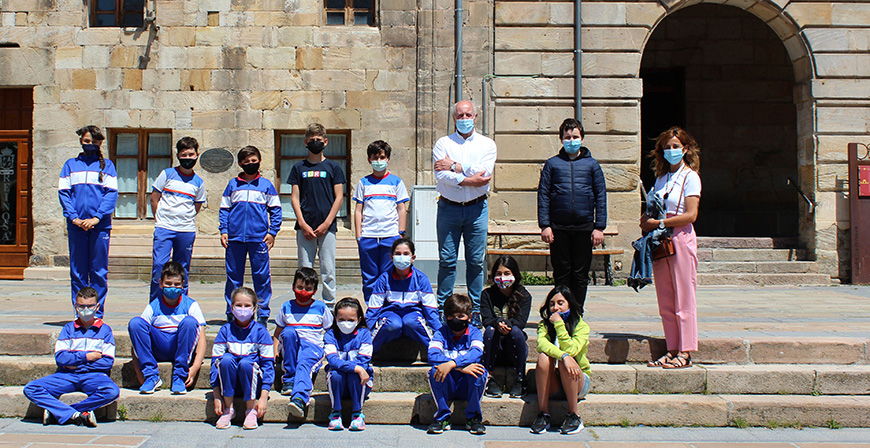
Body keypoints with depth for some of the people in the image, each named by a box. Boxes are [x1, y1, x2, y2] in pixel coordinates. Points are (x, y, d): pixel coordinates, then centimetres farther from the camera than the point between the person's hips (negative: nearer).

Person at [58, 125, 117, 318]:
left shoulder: (107, 165, 10)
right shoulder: (70, 165, 13)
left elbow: (112, 193, 0)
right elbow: (63, 192, 5)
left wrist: (97, 217, -12)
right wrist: (73, 217, -9)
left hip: (100, 225, -1)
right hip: (76, 225, 1)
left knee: (99, 271, 0)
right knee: (77, 271, 4)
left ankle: (97, 314, 6)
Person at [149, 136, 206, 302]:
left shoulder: (198, 182, 7)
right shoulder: (167, 174, 2)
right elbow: (154, 198, 8)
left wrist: (185, 221, 10)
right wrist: (160, 220, 9)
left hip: (187, 231, 2)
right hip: (164, 228, -2)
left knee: (182, 269, 6)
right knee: (159, 265, -10)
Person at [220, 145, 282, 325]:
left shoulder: (266, 185, 7)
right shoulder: (233, 185, 10)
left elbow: (275, 209, 8)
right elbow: (224, 209, 12)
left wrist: (272, 232, -1)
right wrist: (224, 231, 2)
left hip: (259, 238, -1)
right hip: (235, 237, 1)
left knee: (262, 276, 0)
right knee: (233, 275, 7)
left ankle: (263, 313, 9)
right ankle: (231, 312, 16)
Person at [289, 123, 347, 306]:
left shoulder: (333, 167, 7)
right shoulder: (299, 168, 11)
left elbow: (339, 197, 3)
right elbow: (295, 197, 7)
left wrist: (326, 224, -7)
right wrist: (303, 224, -5)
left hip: (327, 226, -1)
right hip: (305, 226, 1)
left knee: (328, 270, 0)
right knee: (305, 269, 3)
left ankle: (329, 306, 7)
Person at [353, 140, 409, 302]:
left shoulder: (396, 182, 8)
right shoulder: (364, 183, 10)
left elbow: (401, 210, 8)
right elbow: (358, 210, 10)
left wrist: (401, 234, 1)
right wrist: (358, 234, 3)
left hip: (391, 236, -1)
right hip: (367, 237, 1)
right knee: (369, 278, 4)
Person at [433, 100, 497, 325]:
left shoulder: (487, 144, 8)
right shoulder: (443, 143, 6)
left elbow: (484, 172, -10)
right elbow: (441, 175, -9)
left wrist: (455, 166, -10)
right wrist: (467, 180, -16)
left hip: (477, 208, 1)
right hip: (448, 207, 0)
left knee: (476, 261, 3)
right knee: (447, 260, 1)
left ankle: (475, 311, 11)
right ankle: (443, 310, 8)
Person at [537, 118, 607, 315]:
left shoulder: (591, 164, 9)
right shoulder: (552, 163, 8)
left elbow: (601, 196, 7)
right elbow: (543, 195, 5)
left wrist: (599, 227, -1)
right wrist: (545, 225, -4)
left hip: (584, 227, 0)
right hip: (559, 227, 0)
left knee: (580, 274, 5)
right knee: (561, 273, 5)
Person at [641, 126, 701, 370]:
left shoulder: (690, 177, -2)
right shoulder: (661, 178, 16)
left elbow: (690, 215, -12)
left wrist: (658, 223, -15)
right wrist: (647, 220, -1)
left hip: (681, 239, -6)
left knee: (683, 299, -4)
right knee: (665, 301, 6)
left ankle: (685, 353, 0)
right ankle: (672, 350, 12)